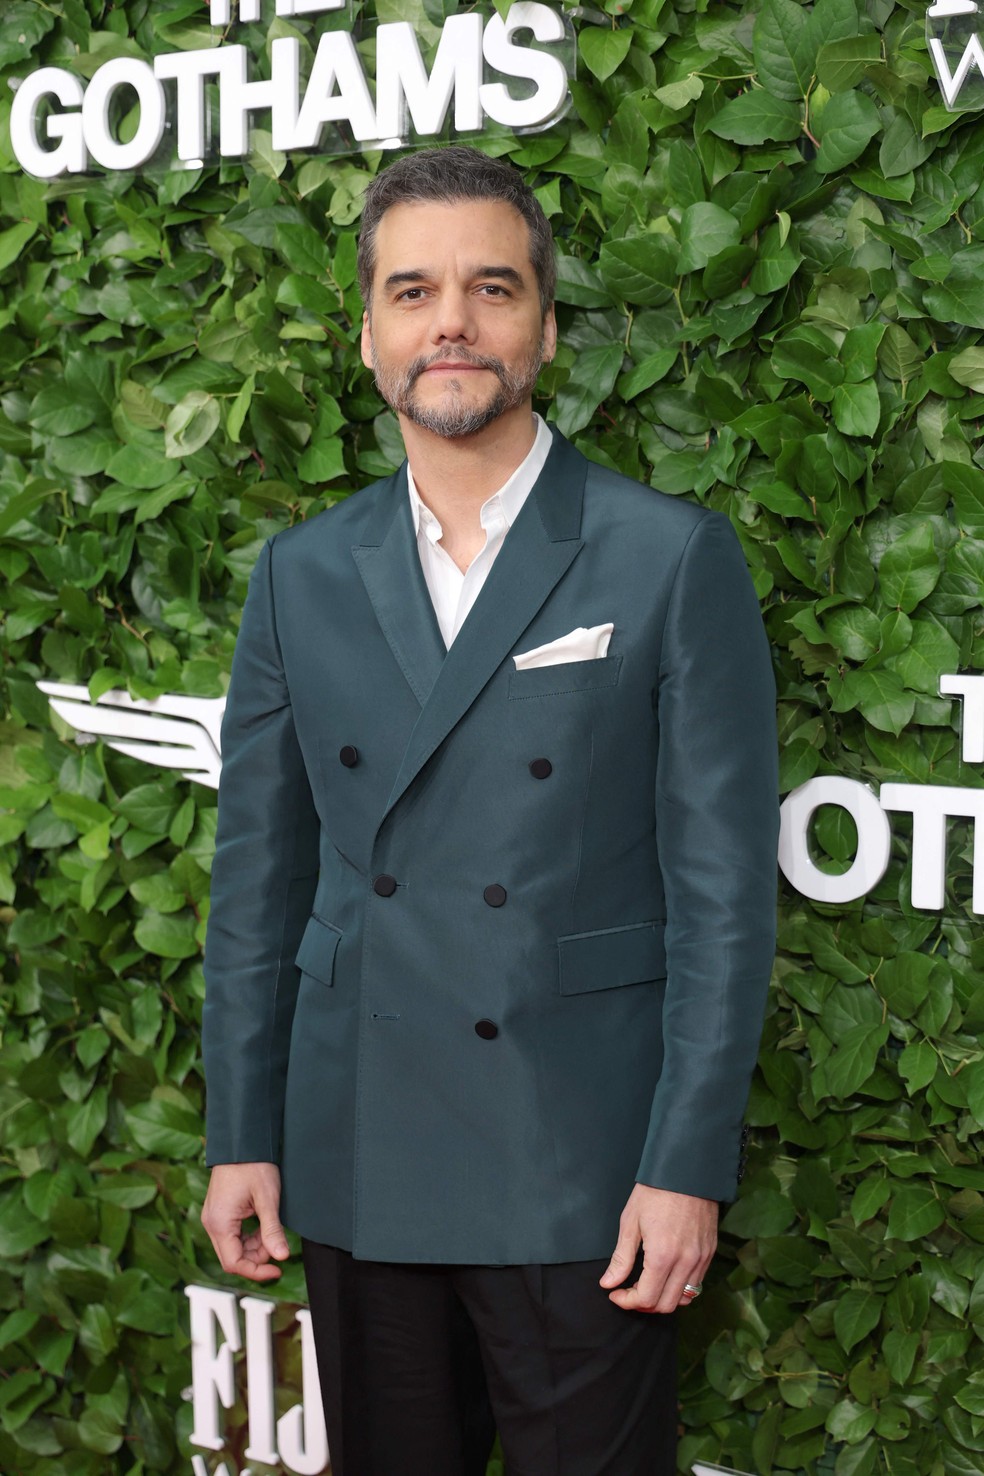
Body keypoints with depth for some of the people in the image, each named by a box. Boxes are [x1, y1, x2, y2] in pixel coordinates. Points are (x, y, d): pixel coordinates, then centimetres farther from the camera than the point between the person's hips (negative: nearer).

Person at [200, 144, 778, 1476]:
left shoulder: (674, 561, -5)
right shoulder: (300, 577, 6)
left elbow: (723, 883, -7)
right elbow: (259, 870, 9)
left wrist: (688, 1168, -10)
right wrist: (242, 1136, 6)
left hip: (583, 1172, -3)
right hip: (357, 1167, 4)